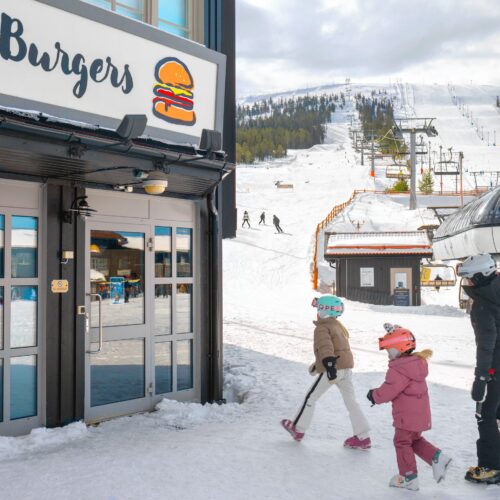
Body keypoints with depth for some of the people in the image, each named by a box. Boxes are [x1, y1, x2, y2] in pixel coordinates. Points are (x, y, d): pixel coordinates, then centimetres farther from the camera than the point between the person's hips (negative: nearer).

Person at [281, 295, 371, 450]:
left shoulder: (322, 328, -8)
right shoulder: (339, 326, 20)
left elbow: (325, 347, -25)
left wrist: (329, 366, -37)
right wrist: (317, 365, 36)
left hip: (333, 368, -8)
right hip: (346, 367, 8)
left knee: (311, 397, 7)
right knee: (351, 401, 10)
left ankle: (298, 429, 19)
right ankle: (363, 437, 7)